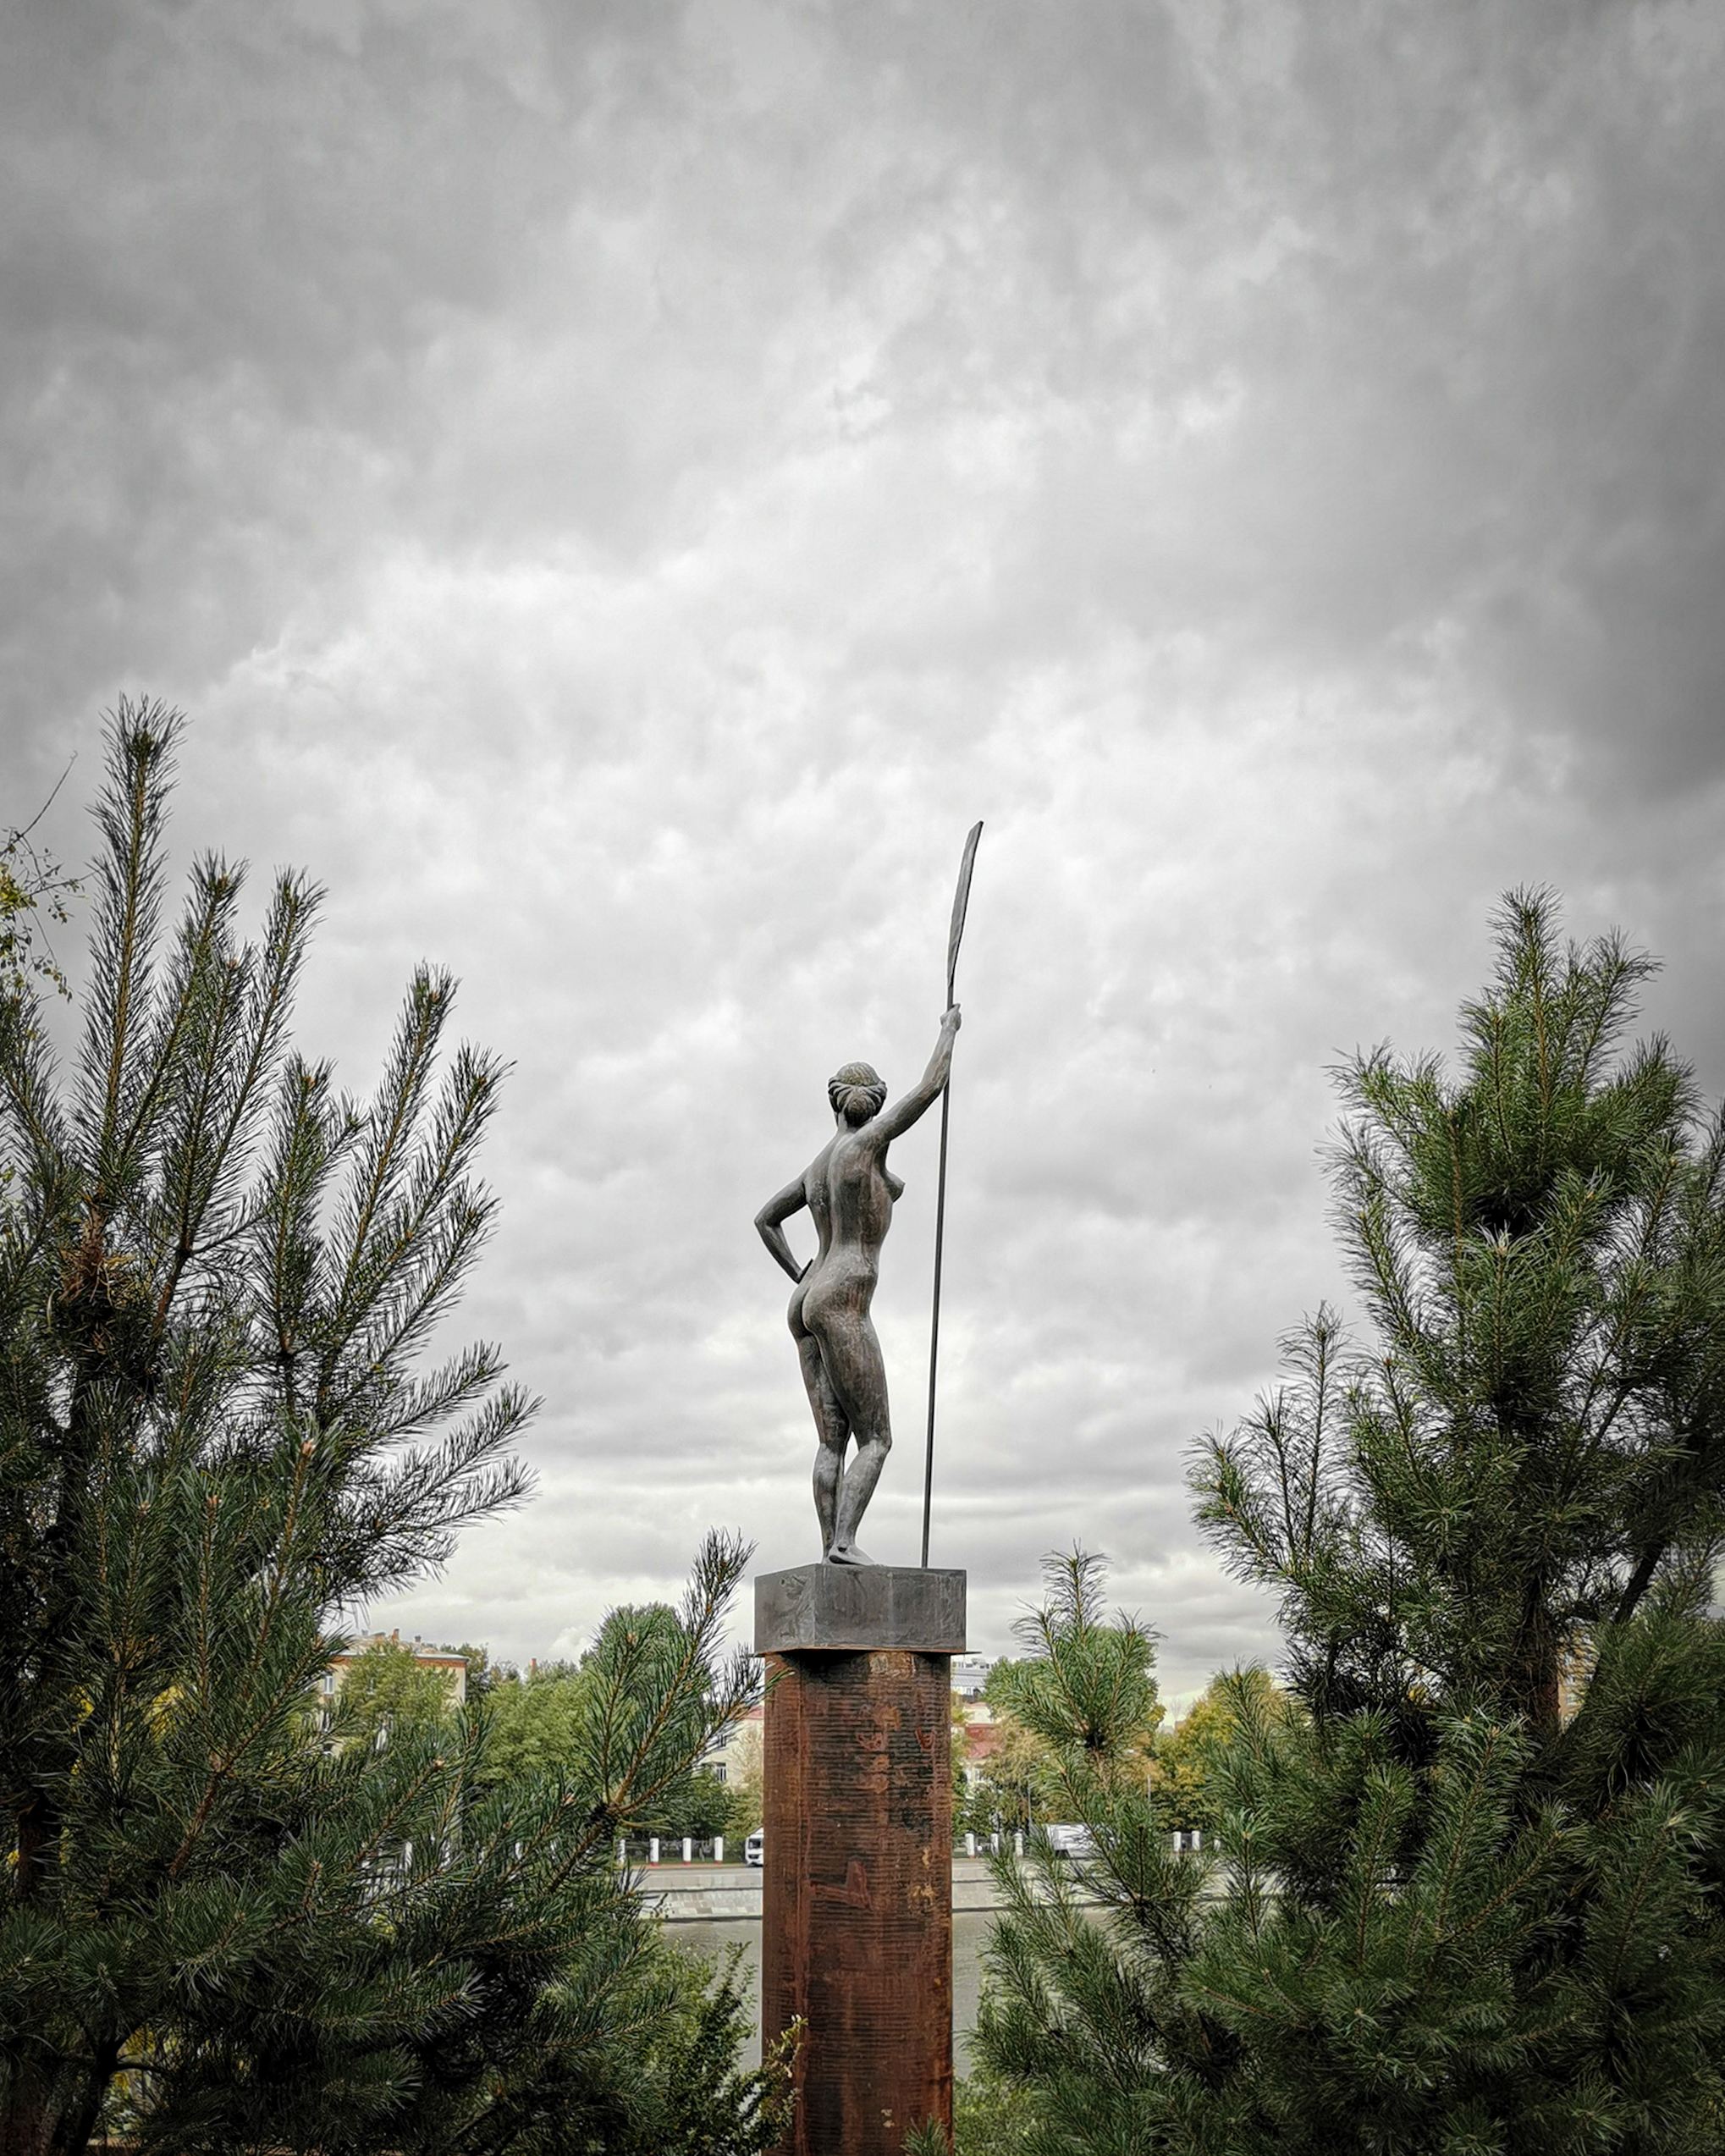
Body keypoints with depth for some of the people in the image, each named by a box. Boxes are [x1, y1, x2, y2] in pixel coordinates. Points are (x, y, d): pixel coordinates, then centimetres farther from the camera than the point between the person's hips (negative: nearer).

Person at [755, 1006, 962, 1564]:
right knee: (876, 1438, -7)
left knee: (832, 1439, 3)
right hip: (843, 1303, -8)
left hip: (808, 1303, 8)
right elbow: (930, 1086, 1)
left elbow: (764, 1219, 28)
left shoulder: (815, 1167, 18)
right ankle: (844, 1541, -19)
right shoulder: (867, 1142, -3)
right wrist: (949, 1030, 15)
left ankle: (830, 1548, -5)